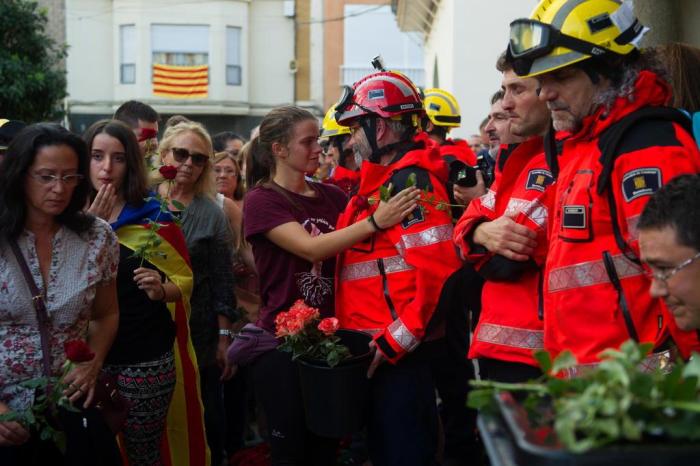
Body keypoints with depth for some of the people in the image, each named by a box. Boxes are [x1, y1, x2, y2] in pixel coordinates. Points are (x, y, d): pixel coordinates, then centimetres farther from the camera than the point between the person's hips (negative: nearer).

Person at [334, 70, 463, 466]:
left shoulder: (411, 181, -16)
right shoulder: (382, 178, 16)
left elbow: (438, 270, -24)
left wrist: (394, 341, -21)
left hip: (399, 352, -10)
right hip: (377, 346, 10)